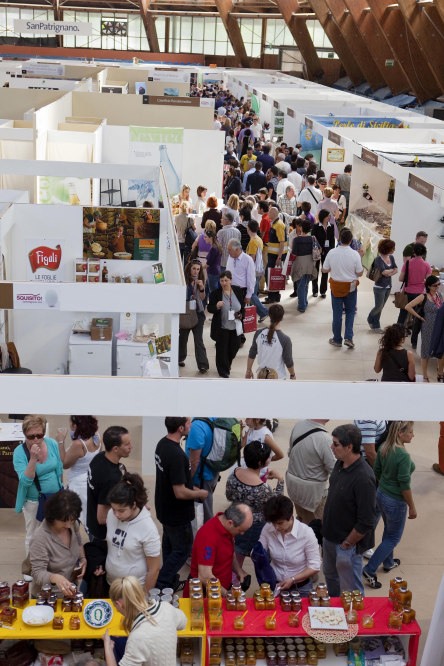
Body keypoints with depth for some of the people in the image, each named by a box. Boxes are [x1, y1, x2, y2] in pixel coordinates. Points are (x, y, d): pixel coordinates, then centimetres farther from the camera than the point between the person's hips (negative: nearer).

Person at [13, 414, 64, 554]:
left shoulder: (52, 444, -10)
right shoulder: (19, 452, -20)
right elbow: (26, 481, -27)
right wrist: (33, 458, -36)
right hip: (33, 502, -3)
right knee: (32, 537, 11)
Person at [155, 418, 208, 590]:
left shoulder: (162, 444, -3)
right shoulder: (177, 455, -33)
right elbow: (180, 493, -30)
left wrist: (191, 488, 10)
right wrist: (200, 494, -13)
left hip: (165, 509, 9)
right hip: (177, 515, -9)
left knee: (169, 546, 22)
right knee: (182, 550, 8)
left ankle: (171, 582, 38)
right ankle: (161, 586, 15)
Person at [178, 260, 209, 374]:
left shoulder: (200, 280, 3)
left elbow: (202, 298, 1)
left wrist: (202, 288, -16)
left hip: (198, 313, 1)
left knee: (199, 340, -4)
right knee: (183, 337, 13)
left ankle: (203, 365, -7)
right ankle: (180, 358, 33)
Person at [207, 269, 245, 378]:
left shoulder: (238, 291, -2)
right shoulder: (216, 293, -11)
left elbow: (243, 306, 11)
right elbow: (210, 309, -7)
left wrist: (241, 315, -7)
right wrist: (216, 306, -28)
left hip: (235, 326, 3)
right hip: (222, 327, -3)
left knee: (235, 347, 13)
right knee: (222, 349, 5)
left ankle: (227, 363, 43)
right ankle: (223, 370, 24)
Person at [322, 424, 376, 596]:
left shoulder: (363, 478, -31)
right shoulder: (340, 463, -5)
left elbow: (366, 522, -27)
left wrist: (347, 543, -16)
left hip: (348, 544, -9)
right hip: (330, 536, 9)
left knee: (350, 592, 9)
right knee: (330, 576, 30)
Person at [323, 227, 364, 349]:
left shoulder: (331, 253, -11)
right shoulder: (355, 254, -16)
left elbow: (324, 270, -2)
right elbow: (359, 273, -8)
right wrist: (360, 259, 4)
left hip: (336, 285, 1)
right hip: (350, 286, -1)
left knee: (337, 313, 11)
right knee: (350, 311, 16)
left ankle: (337, 340, 20)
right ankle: (348, 338, 4)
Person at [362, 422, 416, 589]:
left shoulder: (384, 447, -6)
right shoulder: (403, 456, -29)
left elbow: (377, 471, 6)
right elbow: (404, 485, -23)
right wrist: (412, 508, -11)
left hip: (381, 494, 8)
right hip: (395, 502, -8)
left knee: (388, 531, 27)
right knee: (394, 537, 10)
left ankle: (388, 563, 46)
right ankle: (369, 571, 10)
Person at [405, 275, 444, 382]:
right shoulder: (424, 297, -11)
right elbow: (408, 307, -16)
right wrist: (420, 317, -11)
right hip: (428, 328, -5)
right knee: (426, 353, 8)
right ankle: (425, 377, 21)